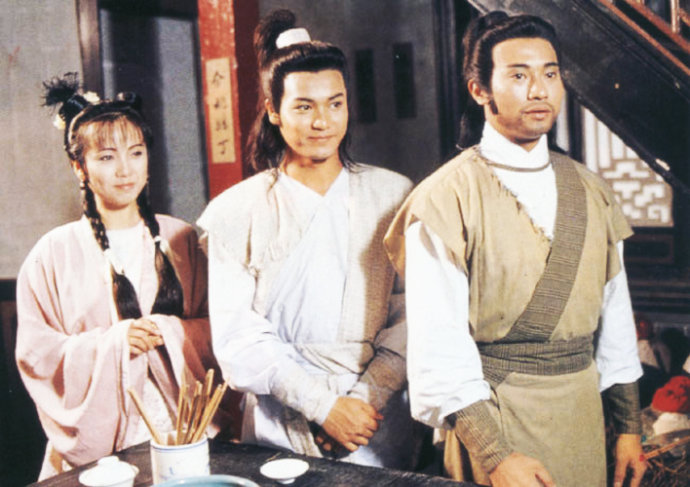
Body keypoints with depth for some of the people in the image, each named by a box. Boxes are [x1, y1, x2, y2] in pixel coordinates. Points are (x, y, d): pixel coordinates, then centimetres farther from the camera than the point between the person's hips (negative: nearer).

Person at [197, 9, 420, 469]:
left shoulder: (393, 195, 2)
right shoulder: (236, 212, -1)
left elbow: (412, 315, -2)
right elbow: (238, 337, -6)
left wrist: (366, 399, -13)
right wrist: (323, 405, -14)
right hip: (279, 430, 0)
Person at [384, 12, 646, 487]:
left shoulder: (590, 191, 7)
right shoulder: (445, 198, -12)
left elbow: (614, 310, 11)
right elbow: (437, 344, -15)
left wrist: (629, 426, 11)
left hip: (583, 401, 5)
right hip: (491, 409, -5)